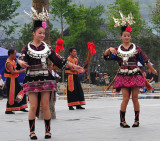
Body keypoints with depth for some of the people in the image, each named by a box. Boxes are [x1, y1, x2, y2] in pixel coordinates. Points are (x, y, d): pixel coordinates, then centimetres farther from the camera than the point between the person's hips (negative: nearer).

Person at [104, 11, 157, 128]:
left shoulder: (136, 48, 4)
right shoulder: (117, 50, 7)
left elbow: (145, 60, 7)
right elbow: (106, 56, 1)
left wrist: (153, 70, 11)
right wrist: (109, 49, -18)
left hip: (135, 75, 0)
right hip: (123, 76, 0)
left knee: (135, 98, 0)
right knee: (126, 98, -6)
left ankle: (137, 120, 11)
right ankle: (122, 120, 3)